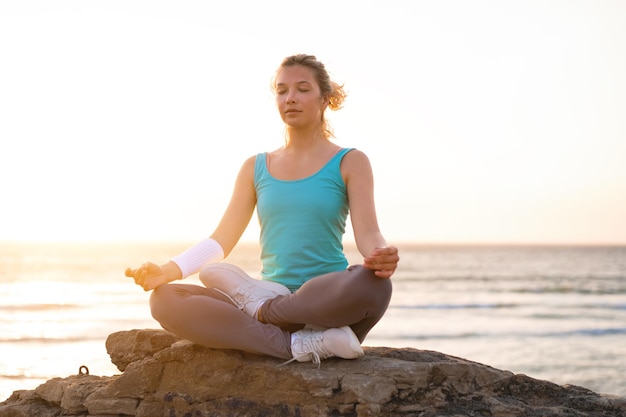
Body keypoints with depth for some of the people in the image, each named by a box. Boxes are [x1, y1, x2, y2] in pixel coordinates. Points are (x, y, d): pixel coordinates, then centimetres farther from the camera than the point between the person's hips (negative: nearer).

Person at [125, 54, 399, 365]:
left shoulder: (350, 163, 6)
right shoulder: (255, 168, 16)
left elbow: (368, 234, -7)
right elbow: (220, 240, 9)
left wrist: (382, 258, -32)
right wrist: (166, 271, -8)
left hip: (328, 300, -3)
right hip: (268, 297, 3)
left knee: (373, 284, -39)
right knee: (164, 300, -19)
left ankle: (262, 311, -15)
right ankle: (300, 346, -30)